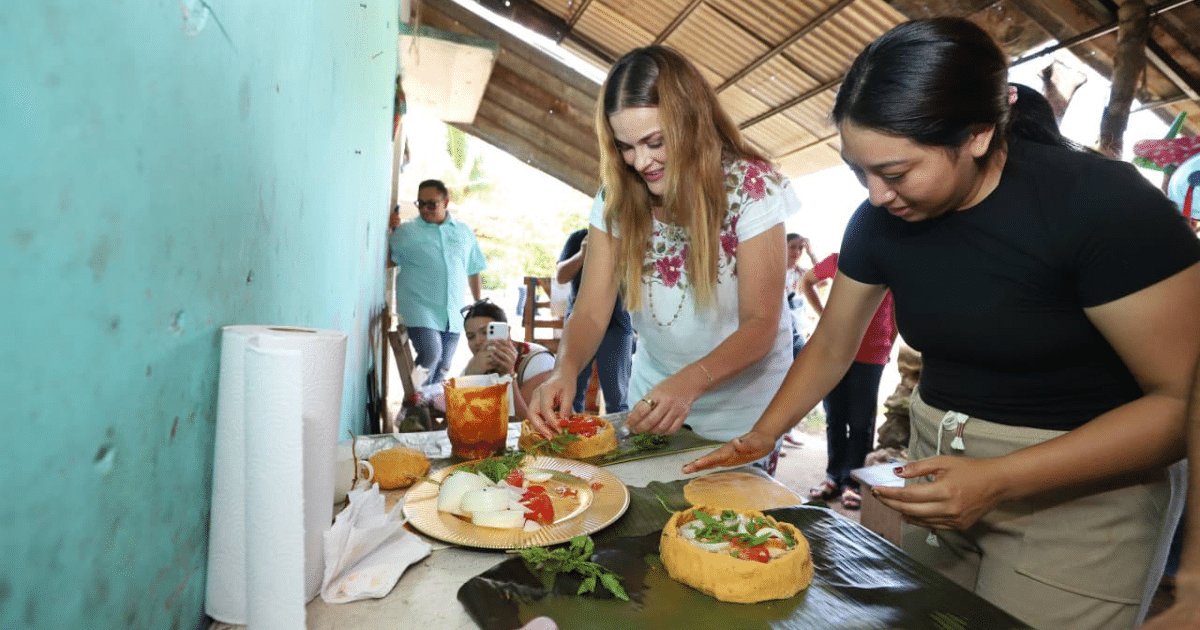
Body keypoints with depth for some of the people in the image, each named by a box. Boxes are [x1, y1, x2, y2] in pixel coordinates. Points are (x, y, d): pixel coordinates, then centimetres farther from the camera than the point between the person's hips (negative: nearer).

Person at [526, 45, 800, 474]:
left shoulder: (751, 187, -19)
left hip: (740, 406, -3)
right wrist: (566, 369, -33)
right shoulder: (616, 198, -10)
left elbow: (761, 325, -21)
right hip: (653, 395, 4)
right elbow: (591, 311, -12)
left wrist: (691, 382, -39)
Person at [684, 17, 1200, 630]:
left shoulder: (1103, 203, -20)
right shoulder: (879, 219, -7)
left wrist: (997, 481, -27)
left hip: (1074, 491, -4)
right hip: (936, 472, 5)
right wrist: (761, 435, -8)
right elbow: (830, 347, 4)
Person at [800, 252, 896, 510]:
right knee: (835, 419, 9)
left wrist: (888, 347, 5)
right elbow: (805, 281, 18)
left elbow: (896, 312, 8)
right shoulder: (838, 261, 2)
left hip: (871, 356, -2)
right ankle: (834, 478, 21)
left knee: (860, 423, 2)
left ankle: (852, 483, 13)